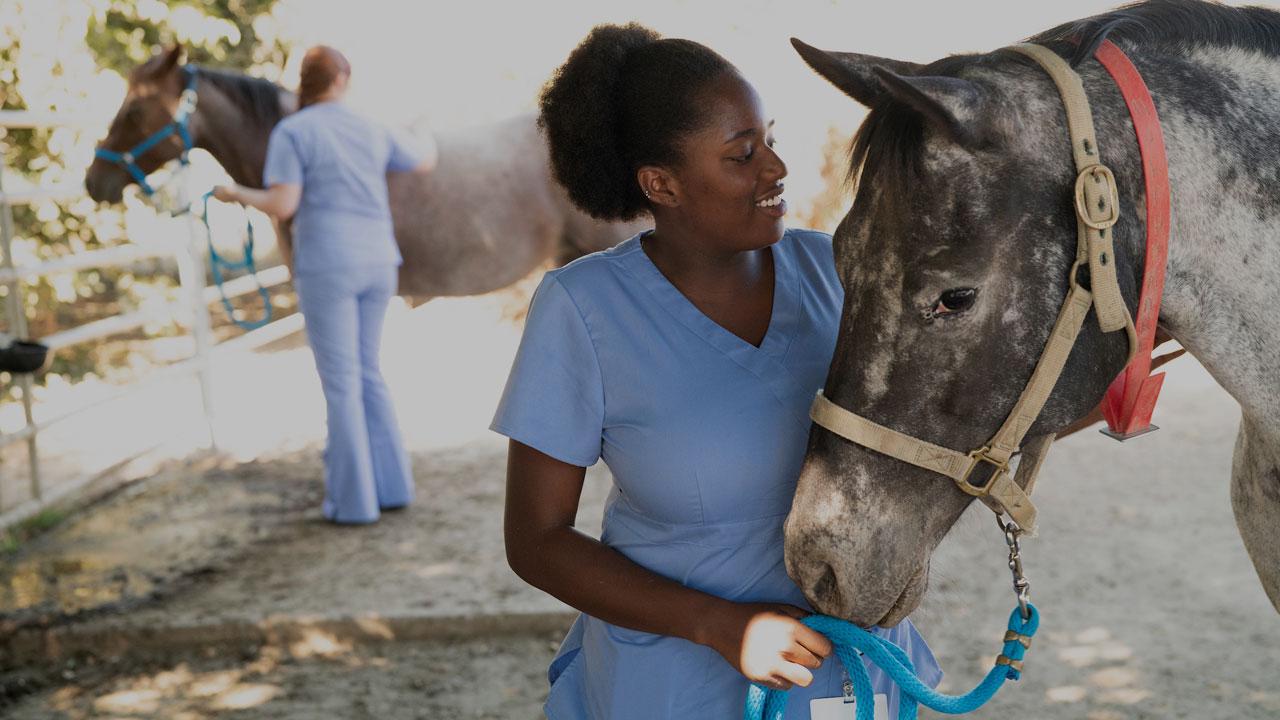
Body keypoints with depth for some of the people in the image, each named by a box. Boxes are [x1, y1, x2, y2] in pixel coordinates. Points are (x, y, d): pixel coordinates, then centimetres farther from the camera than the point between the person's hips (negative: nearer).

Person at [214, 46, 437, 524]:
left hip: (327, 267, -5)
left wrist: (238, 194, 5)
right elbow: (424, 164, 25)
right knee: (367, 373, 17)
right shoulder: (373, 132, 10)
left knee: (341, 382, 0)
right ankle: (393, 484, 19)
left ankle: (355, 501, 3)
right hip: (377, 262, 5)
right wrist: (427, 144, 48)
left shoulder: (291, 133, -6)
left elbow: (283, 206, -13)